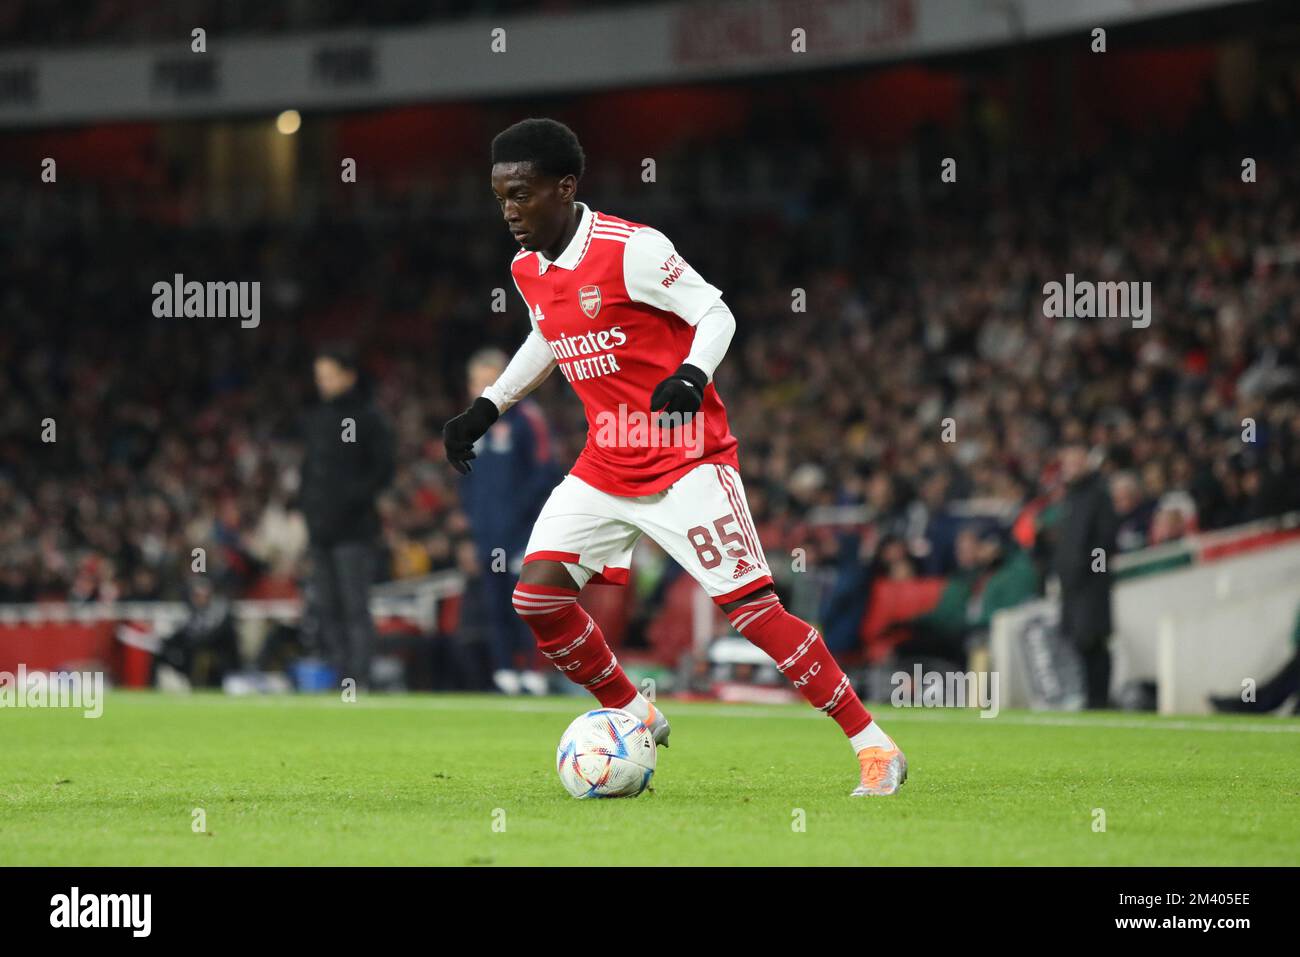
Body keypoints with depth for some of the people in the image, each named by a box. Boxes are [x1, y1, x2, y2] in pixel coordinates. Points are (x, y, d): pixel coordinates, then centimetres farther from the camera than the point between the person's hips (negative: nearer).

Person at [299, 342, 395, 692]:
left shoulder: (368, 417, -4)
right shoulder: (317, 417, 17)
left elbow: (383, 470, -7)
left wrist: (352, 499, -17)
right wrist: (304, 501, 9)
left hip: (353, 529, -7)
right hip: (321, 529, 7)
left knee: (355, 607, -10)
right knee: (326, 608, 6)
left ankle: (360, 679, -11)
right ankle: (340, 674, 10)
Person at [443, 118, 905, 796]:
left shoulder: (630, 249, -17)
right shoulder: (527, 270, 5)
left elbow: (715, 313, -13)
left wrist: (691, 374, -31)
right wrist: (486, 408, 20)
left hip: (687, 460, -7)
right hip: (605, 468, 7)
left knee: (752, 608, -12)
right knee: (537, 598, -8)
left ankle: (874, 747, -6)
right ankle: (635, 718, 13)